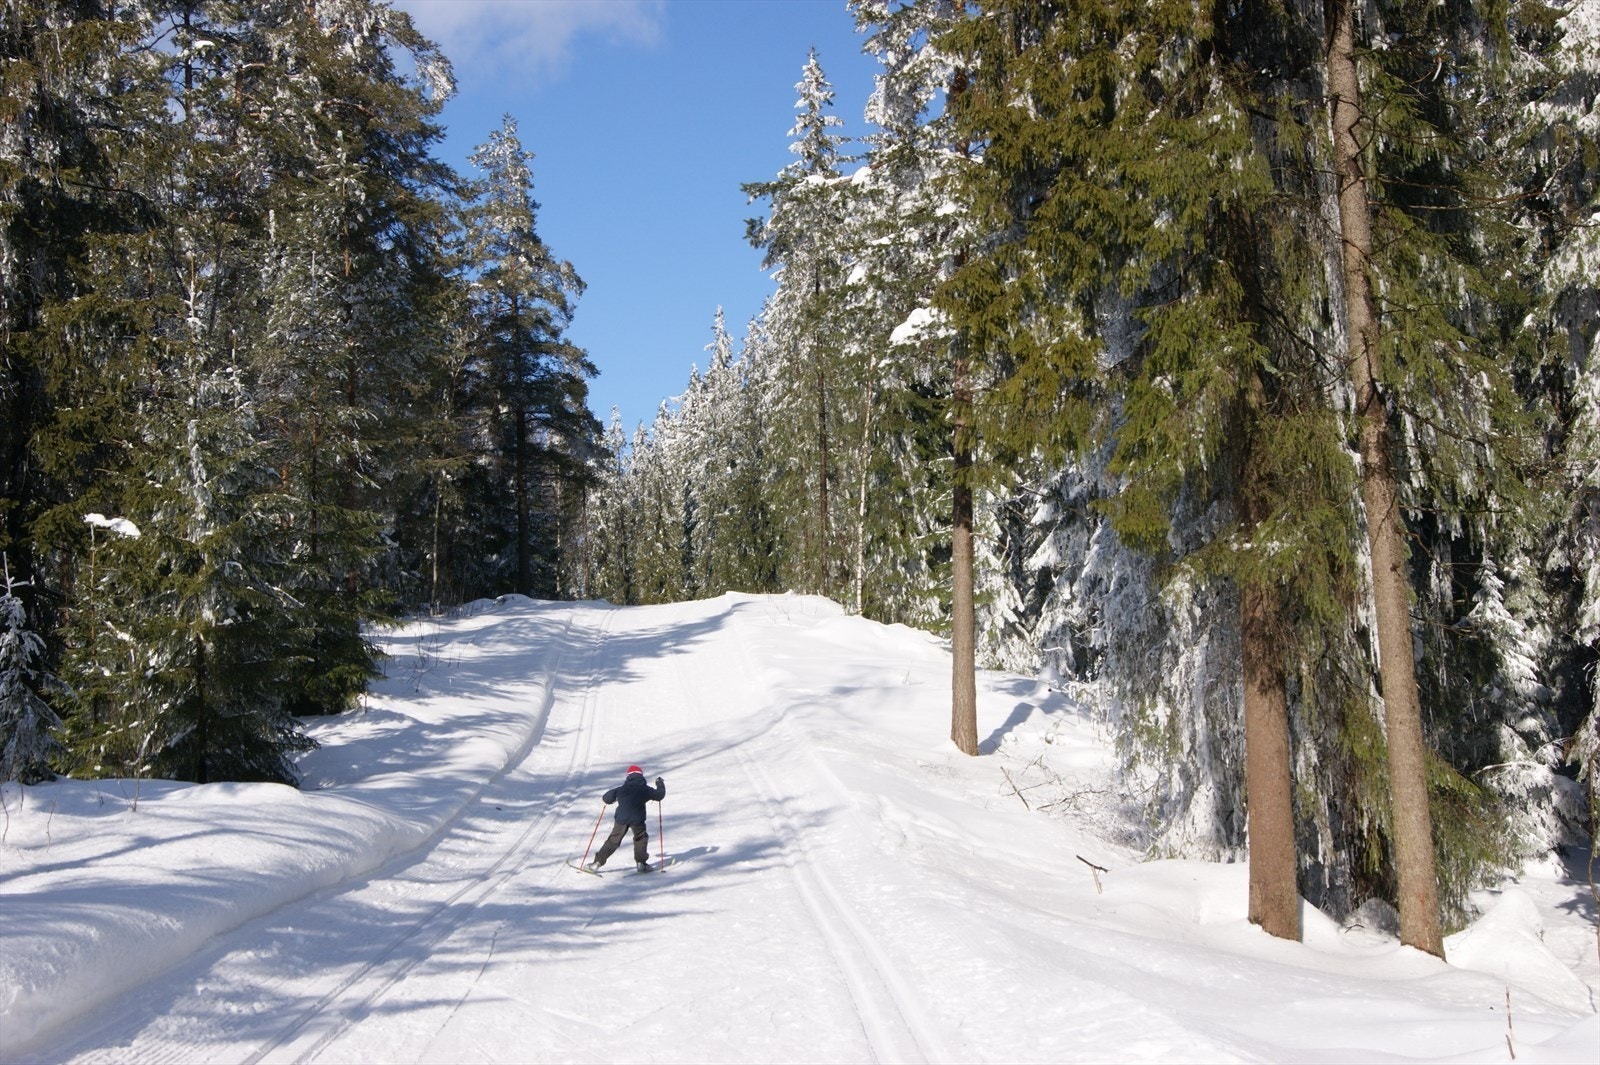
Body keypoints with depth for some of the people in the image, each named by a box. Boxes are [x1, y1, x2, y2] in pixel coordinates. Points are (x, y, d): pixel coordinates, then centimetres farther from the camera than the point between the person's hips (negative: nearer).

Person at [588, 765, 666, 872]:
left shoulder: (621, 788, 5)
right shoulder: (645, 789, 5)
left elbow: (607, 799, 7)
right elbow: (660, 795, 16)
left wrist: (603, 798, 32)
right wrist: (661, 784, 34)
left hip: (621, 819, 1)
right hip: (637, 820, -1)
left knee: (613, 840, 12)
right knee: (641, 839, 22)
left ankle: (598, 862, 11)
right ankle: (641, 863, 15)